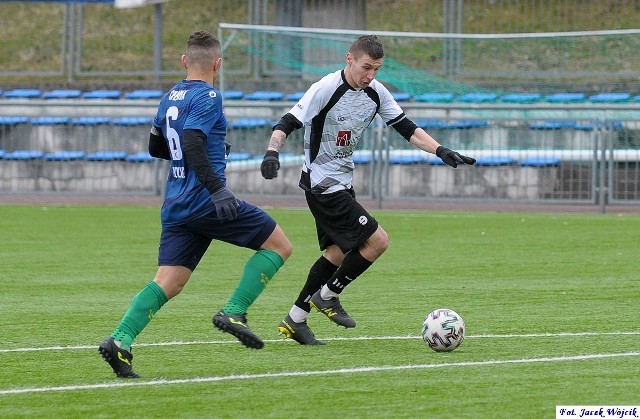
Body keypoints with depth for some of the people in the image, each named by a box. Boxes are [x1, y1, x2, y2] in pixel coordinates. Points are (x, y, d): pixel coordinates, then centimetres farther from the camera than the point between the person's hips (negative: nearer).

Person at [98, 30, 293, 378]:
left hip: (175, 206, 8)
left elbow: (155, 147, 29)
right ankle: (234, 312, -6)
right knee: (278, 244, 4)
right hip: (205, 202, -8)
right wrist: (217, 188, -27)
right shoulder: (207, 97, -9)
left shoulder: (169, 99, 17)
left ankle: (120, 340, -15)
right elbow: (191, 143, -23)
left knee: (167, 283, 4)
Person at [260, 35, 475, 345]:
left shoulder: (376, 93, 1)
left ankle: (295, 320, 22)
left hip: (342, 183, 9)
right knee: (377, 241, -11)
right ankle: (328, 296, 5)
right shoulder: (325, 89, -19)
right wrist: (272, 152, -40)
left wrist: (442, 152, -5)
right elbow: (287, 123, -21)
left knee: (338, 252, 14)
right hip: (322, 183, -9)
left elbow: (407, 128, 7)